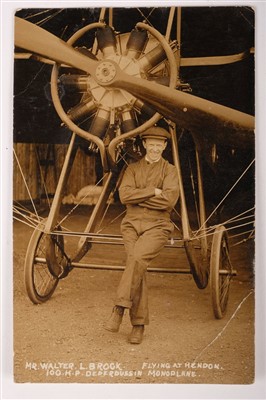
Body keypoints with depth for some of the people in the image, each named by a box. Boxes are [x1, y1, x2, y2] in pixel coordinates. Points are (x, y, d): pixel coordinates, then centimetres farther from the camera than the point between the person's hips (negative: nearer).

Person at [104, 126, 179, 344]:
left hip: (157, 225, -2)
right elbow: (124, 195, -3)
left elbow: (169, 200, -10)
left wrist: (138, 197, -6)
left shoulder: (170, 170, 7)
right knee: (138, 265, -18)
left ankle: (119, 308, -21)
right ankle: (139, 323, -13)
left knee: (137, 258, -29)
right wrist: (152, 191, -9)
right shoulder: (133, 168, 15)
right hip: (132, 223, 2)